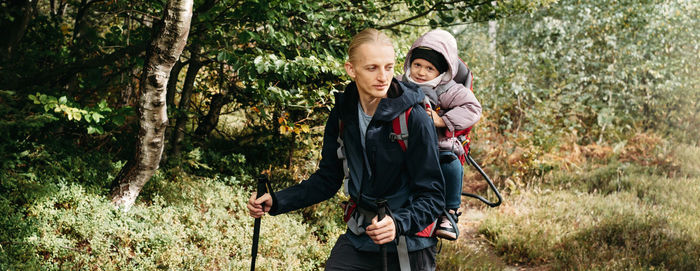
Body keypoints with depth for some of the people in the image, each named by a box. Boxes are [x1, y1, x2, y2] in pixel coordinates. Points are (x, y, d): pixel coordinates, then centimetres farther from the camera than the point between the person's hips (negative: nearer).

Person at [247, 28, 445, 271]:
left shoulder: (414, 118, -19)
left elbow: (433, 196, -17)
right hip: (358, 238, 4)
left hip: (408, 248, -4)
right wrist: (276, 202, -6)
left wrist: (398, 223, -34)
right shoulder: (342, 114, -3)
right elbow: (327, 180, 6)